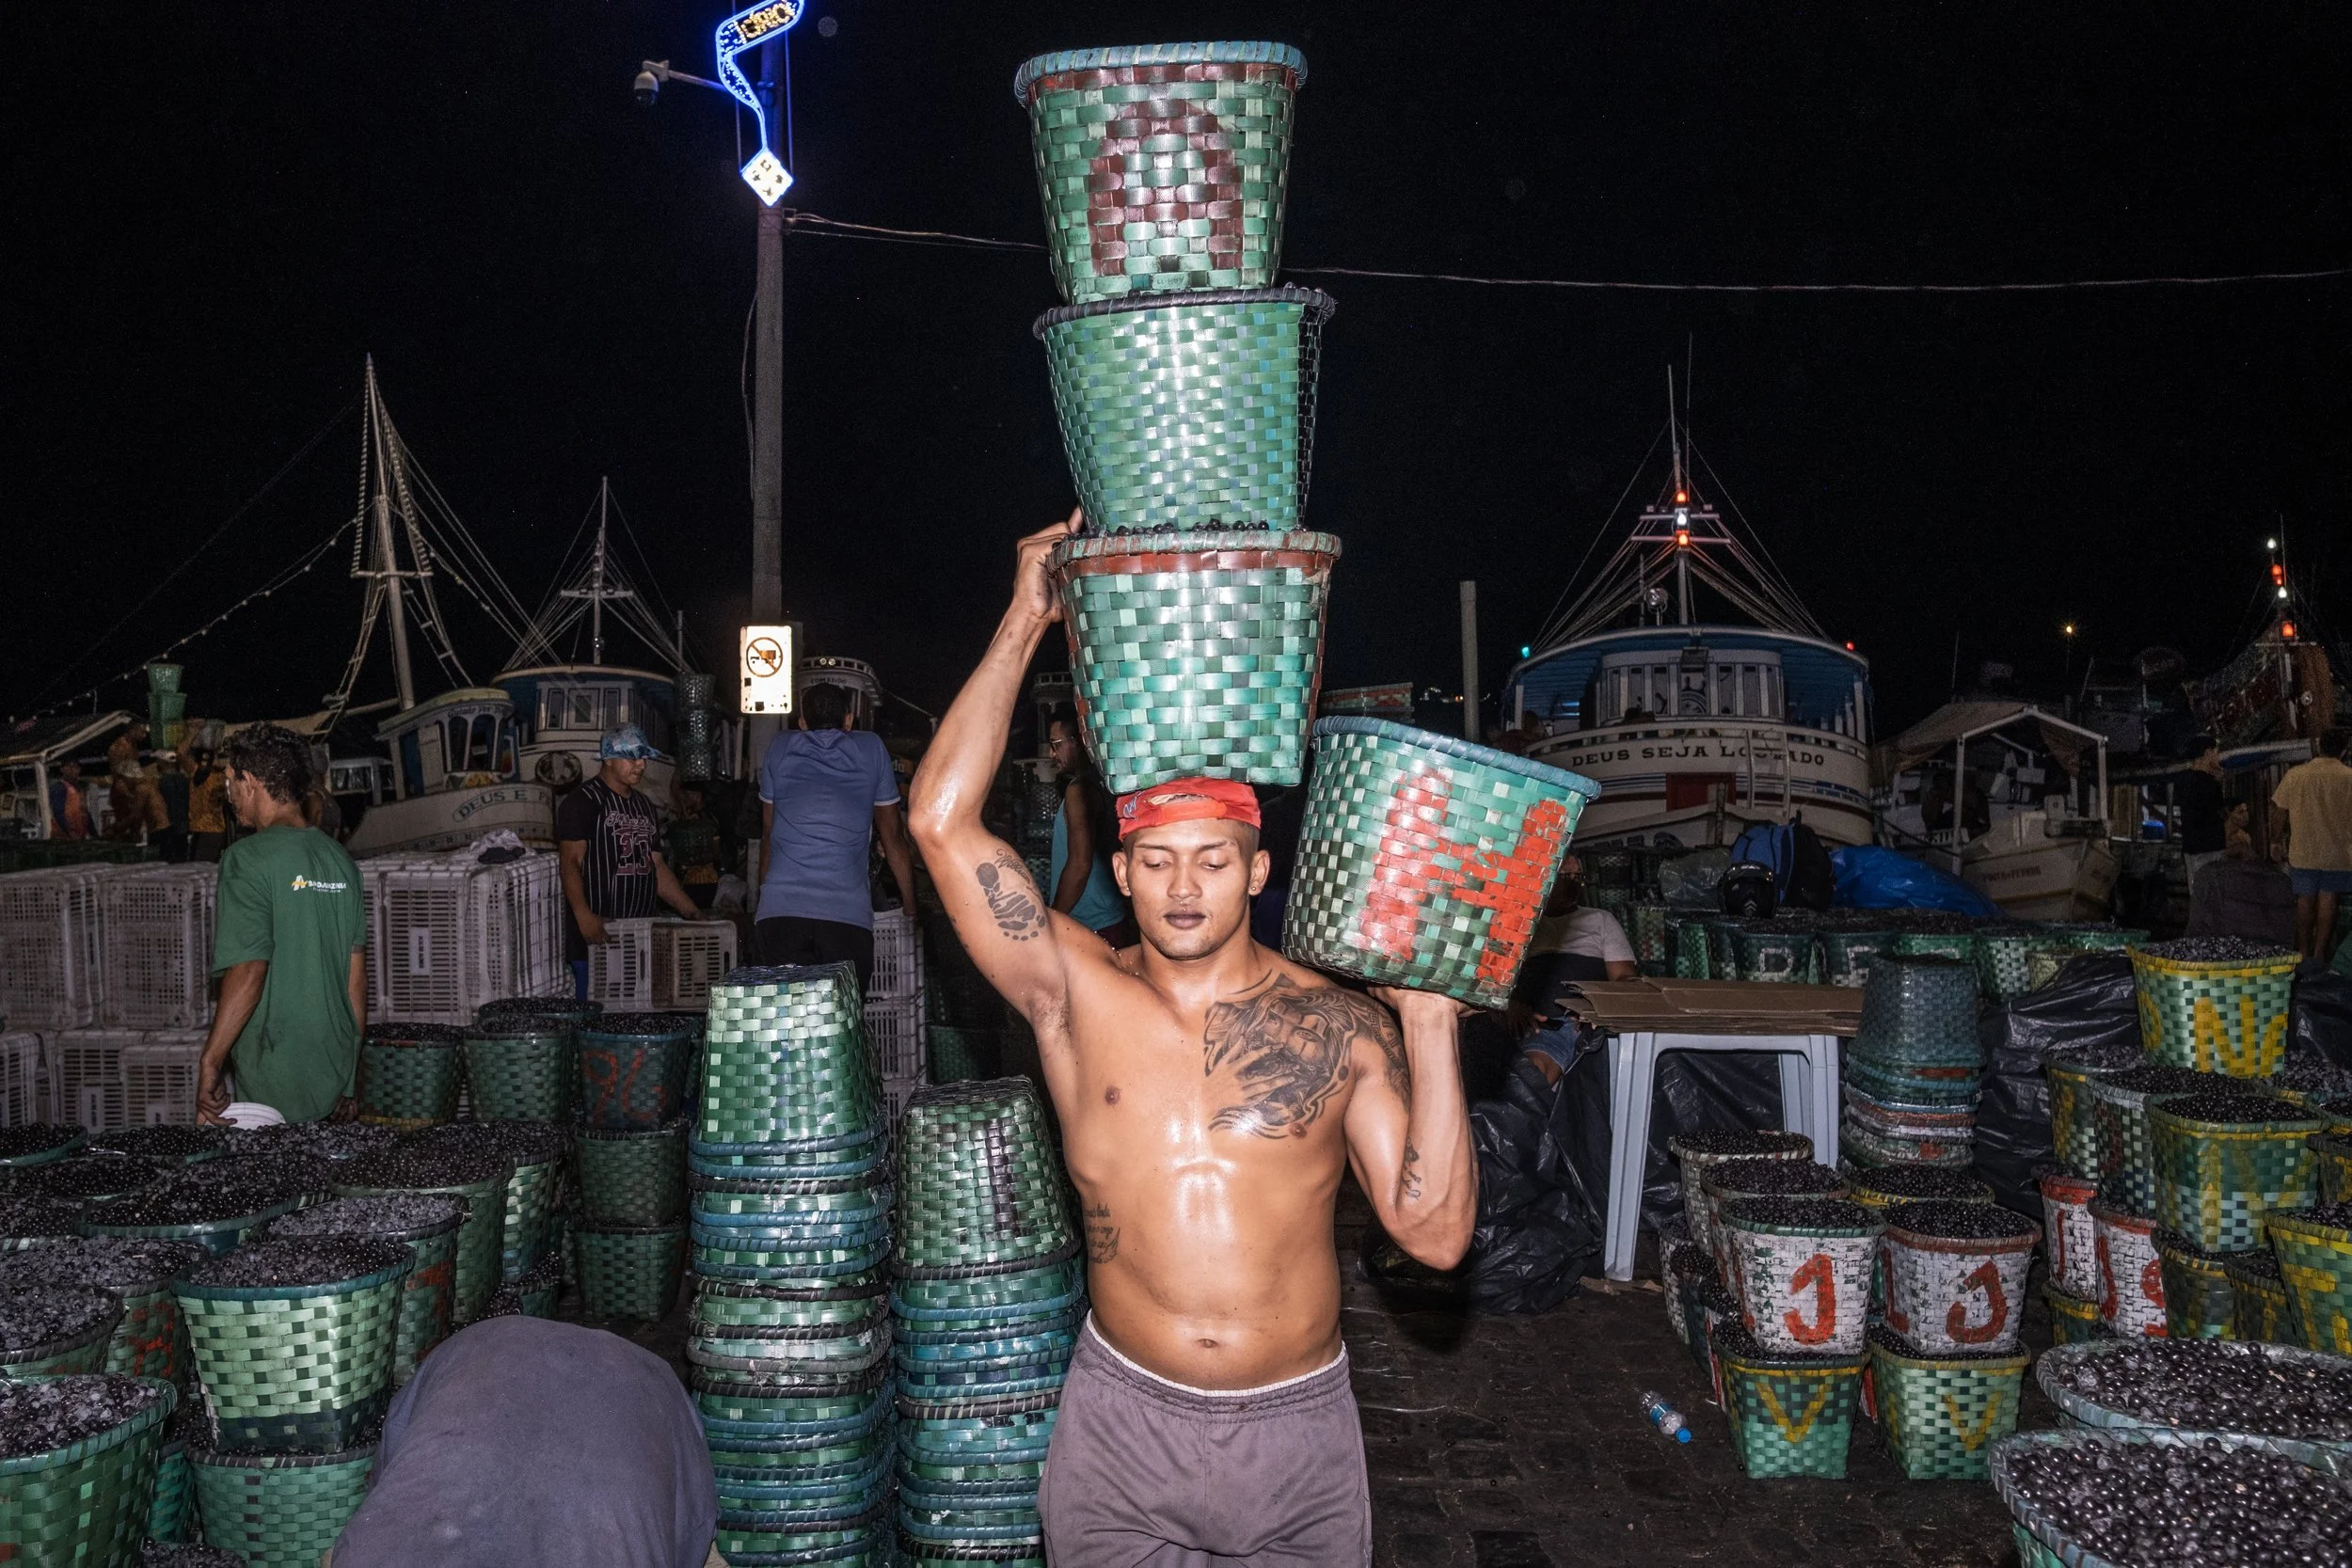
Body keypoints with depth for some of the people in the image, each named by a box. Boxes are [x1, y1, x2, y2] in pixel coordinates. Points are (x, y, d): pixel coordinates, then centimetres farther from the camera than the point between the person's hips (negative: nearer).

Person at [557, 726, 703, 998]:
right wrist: (584, 916, -26)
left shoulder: (644, 806, 21)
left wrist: (692, 912, 13)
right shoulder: (583, 802, -3)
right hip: (596, 935, -7)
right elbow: (570, 862, -12)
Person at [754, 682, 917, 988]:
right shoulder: (871, 748, 18)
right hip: (848, 914, -1)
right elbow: (894, 838, 22)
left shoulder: (779, 748, 20)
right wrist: (910, 908, 30)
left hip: (780, 909, 1)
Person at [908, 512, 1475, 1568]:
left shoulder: (1341, 1027, -6)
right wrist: (1025, 624, -10)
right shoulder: (1077, 994, -6)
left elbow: (1435, 1233, -9)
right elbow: (942, 819, -14)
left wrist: (1430, 1032, -15)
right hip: (1123, 1422, 0)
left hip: (1302, 1431, 0)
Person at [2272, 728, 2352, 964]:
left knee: (2305, 900, 9)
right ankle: (2319, 952, 2)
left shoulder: (2296, 774, -3)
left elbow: (2278, 805, 8)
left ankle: (2303, 951, 12)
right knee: (2328, 900, 3)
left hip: (2304, 852, 1)